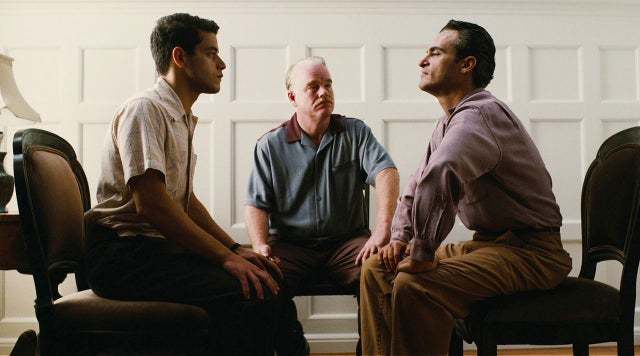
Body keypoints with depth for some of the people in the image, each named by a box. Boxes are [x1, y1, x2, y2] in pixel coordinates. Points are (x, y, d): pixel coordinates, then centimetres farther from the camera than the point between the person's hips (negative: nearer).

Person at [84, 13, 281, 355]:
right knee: (249, 294, -26)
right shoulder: (145, 108, -11)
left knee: (266, 279, -3)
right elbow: (150, 202, -22)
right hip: (122, 253, -9)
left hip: (160, 247, 9)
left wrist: (236, 249, 9)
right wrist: (226, 257, -21)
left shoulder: (181, 118, 20)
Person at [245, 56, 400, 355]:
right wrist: (260, 246, -18)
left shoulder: (356, 133, 8)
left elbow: (385, 172, -9)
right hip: (290, 244, 0)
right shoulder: (270, 146, 8)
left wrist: (383, 228, -27)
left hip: (348, 241, 0)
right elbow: (257, 204, 3)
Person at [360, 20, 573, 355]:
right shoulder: (449, 121, 13)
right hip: (488, 242, 10)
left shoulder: (479, 114, -21)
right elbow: (416, 186, 20)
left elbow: (438, 176, -41)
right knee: (377, 269, 4)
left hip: (530, 251, -10)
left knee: (414, 286, -31)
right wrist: (399, 238, 4)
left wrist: (423, 255, -31)